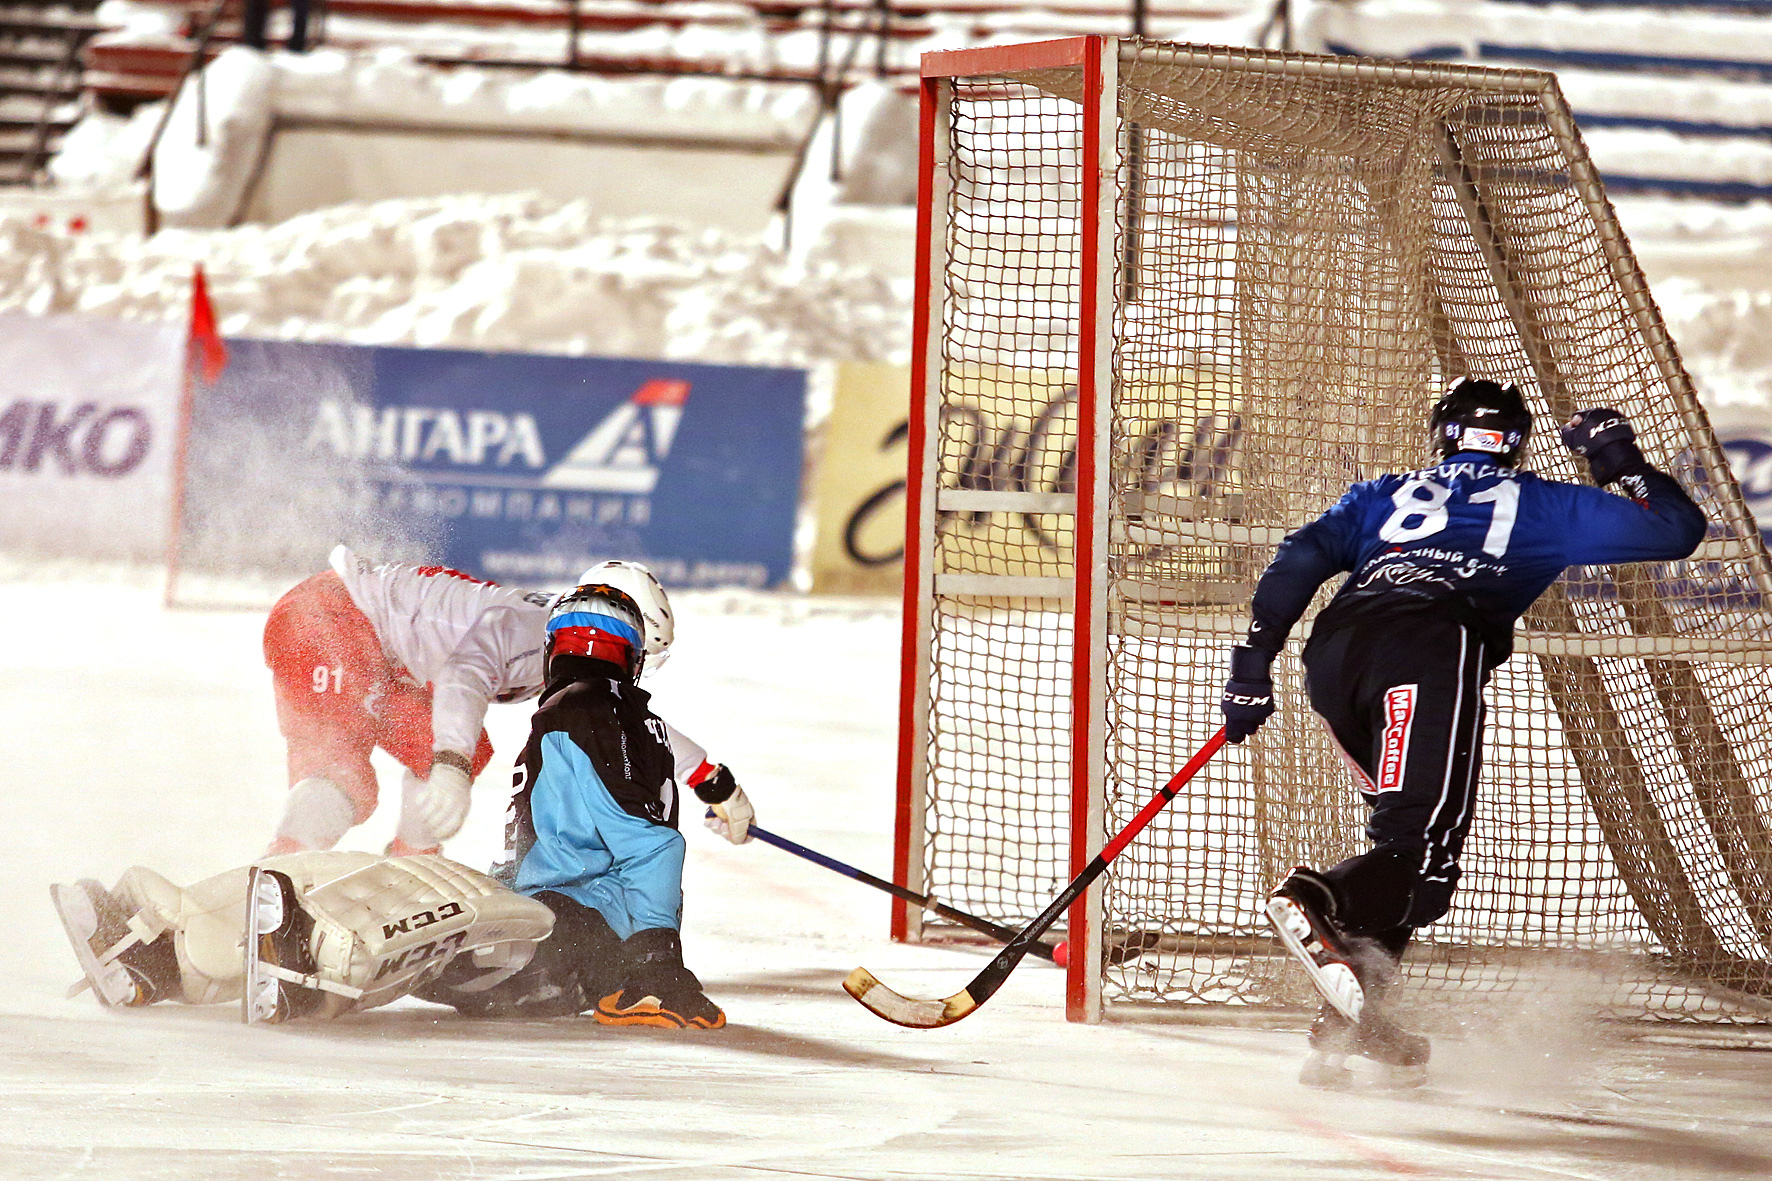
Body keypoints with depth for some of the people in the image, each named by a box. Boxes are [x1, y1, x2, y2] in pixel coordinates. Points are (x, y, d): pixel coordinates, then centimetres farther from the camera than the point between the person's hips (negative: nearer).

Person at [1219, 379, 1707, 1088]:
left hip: (1333, 654, 5)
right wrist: (1623, 464, 46)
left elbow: (1301, 558, 19)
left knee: (1406, 824, 18)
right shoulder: (1543, 506, 28)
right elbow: (1678, 528, 30)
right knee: (1425, 849, -13)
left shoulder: (1385, 495, 34)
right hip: (1431, 649, -5)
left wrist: (1254, 662, 15)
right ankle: (1315, 902, -44)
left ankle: (1352, 1019, 5)